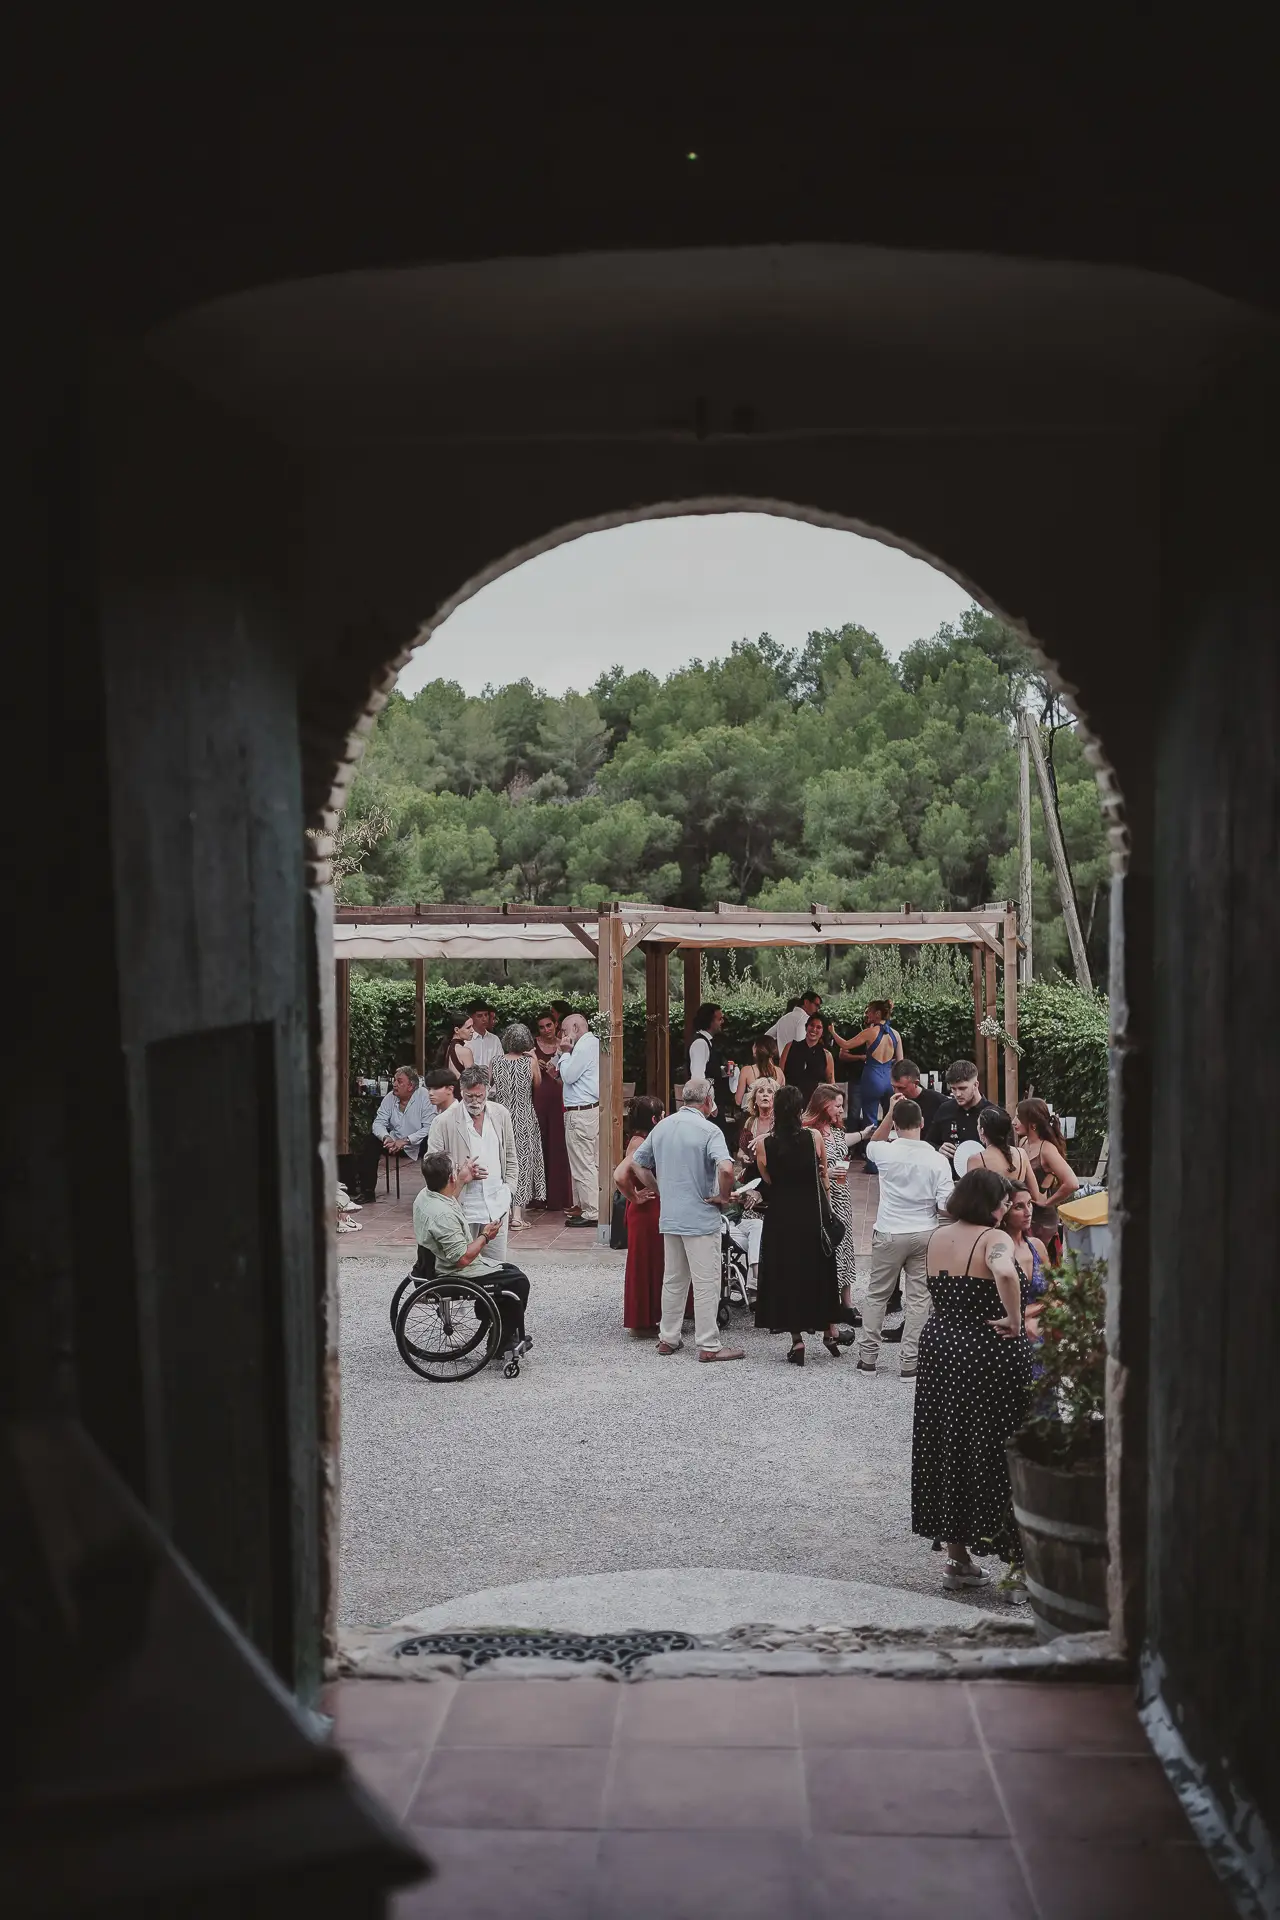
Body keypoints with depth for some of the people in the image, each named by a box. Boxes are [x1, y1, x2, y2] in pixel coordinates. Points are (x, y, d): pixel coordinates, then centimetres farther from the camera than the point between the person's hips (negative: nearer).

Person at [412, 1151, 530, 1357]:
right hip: (456, 1277, -10)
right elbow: (463, 1258, -31)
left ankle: (505, 1336, 24)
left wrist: (462, 1180, 29)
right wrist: (485, 1236, -16)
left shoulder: (424, 1196, -2)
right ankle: (503, 1345, 9)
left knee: (511, 1271, 19)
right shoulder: (442, 1215, -33)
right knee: (518, 1283, -2)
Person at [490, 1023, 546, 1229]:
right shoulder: (529, 1062, -10)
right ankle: (517, 1214, -2)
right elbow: (537, 1083, 7)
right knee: (521, 1160, 2)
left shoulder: (497, 1062, -4)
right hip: (524, 1118, -2)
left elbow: (487, 1084, 10)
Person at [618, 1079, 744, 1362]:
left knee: (673, 1280, 17)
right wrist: (722, 1196, -12)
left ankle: (668, 1338, 23)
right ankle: (709, 1346, 4)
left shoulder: (662, 1127, 8)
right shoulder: (708, 1130, -13)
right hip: (701, 1218, -6)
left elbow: (636, 1164, 16)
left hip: (669, 1216, 7)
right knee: (706, 1283, 0)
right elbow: (726, 1169, -28)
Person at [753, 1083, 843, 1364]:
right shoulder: (814, 1137, -9)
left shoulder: (764, 1144, -10)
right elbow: (823, 1176, 4)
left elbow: (769, 1179, 1)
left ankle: (797, 1340, 9)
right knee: (820, 1271, 18)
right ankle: (830, 1333, 26)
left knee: (786, 1273, 11)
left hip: (780, 1216, -1)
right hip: (813, 1214, 1)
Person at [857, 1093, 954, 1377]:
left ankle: (867, 1357, 18)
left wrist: (889, 1112, 9)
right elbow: (945, 1206, -9)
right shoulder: (937, 1160, -10)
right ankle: (910, 1362, 8)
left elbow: (871, 1145, 16)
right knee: (918, 1297, 7)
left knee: (877, 1294, 13)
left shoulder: (886, 1153, -10)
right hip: (924, 1235, 0)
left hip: (889, 1235, 0)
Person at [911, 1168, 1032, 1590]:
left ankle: (957, 1556, 23)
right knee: (995, 1452, 2)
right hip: (991, 1354, -6)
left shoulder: (937, 1237, 7)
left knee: (946, 1447, 13)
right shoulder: (994, 1239, -16)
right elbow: (1005, 1273, -36)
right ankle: (1017, 1558, 9)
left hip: (939, 1348, 7)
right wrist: (1014, 1319, -24)